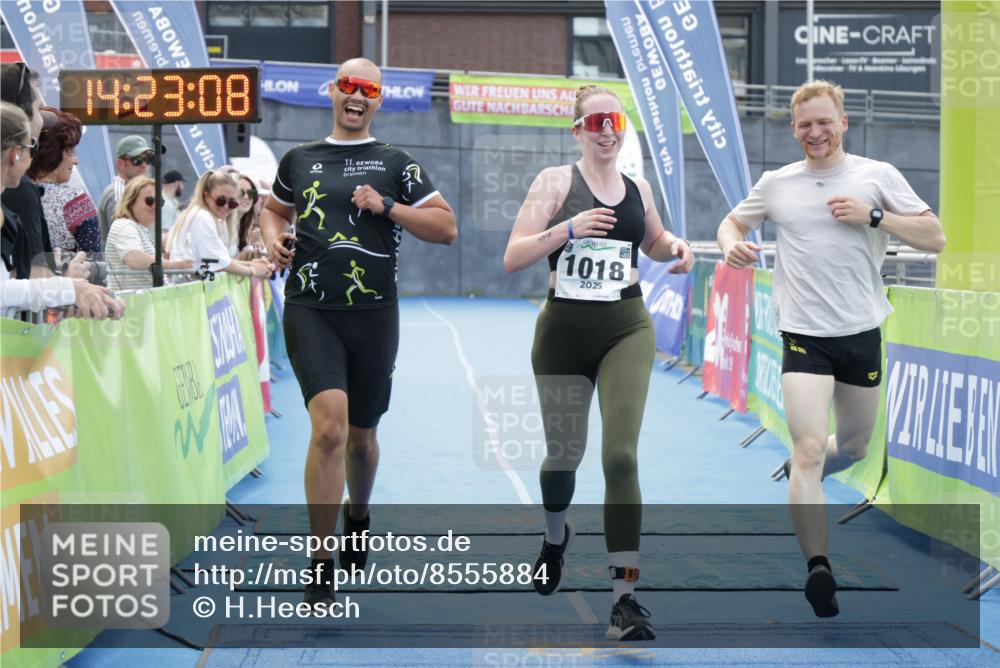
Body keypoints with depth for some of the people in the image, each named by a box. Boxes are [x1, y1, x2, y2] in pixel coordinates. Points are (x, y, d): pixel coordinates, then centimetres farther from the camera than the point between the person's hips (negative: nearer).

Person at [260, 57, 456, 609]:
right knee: (330, 425, -20)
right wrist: (273, 237, 6)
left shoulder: (396, 165, 6)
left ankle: (357, 518, 47)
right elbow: (274, 208, 28)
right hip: (310, 311, -1)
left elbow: (446, 227, 3)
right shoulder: (299, 161, 11)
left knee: (361, 436, 14)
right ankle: (320, 568, -13)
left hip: (373, 315, 1)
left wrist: (387, 207, -9)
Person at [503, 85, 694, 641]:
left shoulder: (638, 189, 8)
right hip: (564, 330, -1)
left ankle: (626, 597, -14)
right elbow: (512, 259, -10)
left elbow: (654, 241, 28)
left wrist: (677, 247, 6)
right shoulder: (555, 182, -3)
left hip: (627, 329, 1)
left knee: (621, 455, -14)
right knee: (565, 453, 15)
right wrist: (566, 230, -23)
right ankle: (556, 537, 50)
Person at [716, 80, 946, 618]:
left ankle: (800, 477, 51)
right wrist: (732, 245, -3)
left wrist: (874, 216, -15)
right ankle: (818, 568, -18)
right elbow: (733, 221, 21)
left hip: (862, 333, 2)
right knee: (810, 447, -17)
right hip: (804, 336, -2)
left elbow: (935, 238, -2)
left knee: (854, 447, 18)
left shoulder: (878, 175, 1)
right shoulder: (776, 184, 5)